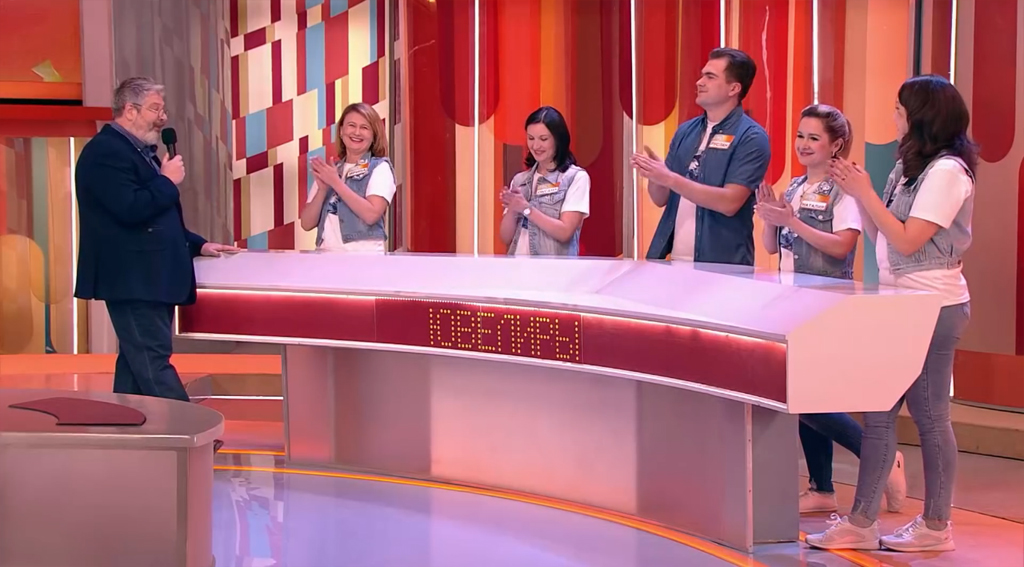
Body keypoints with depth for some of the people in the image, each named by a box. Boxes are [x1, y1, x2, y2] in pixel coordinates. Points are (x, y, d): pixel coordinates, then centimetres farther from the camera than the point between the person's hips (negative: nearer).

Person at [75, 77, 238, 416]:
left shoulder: (140, 151, 20)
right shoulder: (105, 151, -13)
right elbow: (131, 210, -26)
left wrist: (197, 245, 15)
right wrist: (168, 181, -12)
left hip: (146, 278, 11)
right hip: (132, 279, -11)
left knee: (137, 362, 11)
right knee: (153, 360, -9)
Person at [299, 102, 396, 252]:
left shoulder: (379, 167, 3)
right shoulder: (328, 170, 15)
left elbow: (371, 214, -13)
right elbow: (307, 223, 9)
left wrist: (336, 182, -9)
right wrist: (322, 189, -6)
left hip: (364, 254, -4)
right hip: (328, 255, 4)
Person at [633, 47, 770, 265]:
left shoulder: (751, 137, -9)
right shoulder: (686, 130, 8)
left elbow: (729, 202, -18)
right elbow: (661, 199, 10)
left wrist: (669, 178, -21)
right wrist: (653, 176, -11)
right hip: (673, 259, 5)